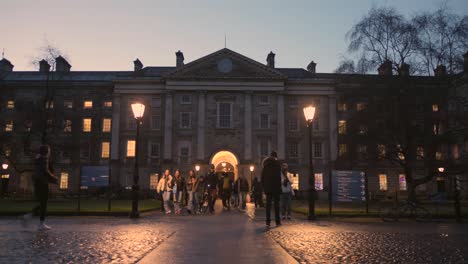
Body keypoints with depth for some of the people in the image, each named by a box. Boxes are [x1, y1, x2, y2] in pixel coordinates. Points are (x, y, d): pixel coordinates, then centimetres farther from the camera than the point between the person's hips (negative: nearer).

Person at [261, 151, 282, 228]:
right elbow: (279, 176, -11)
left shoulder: (266, 164, 10)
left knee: (268, 204, 4)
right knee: (276, 204, 2)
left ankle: (268, 221, -1)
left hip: (268, 187, 4)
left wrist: (263, 186, 13)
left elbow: (262, 176, 10)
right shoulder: (277, 163, -5)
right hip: (276, 187, -3)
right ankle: (277, 221, 4)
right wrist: (279, 186, -7)